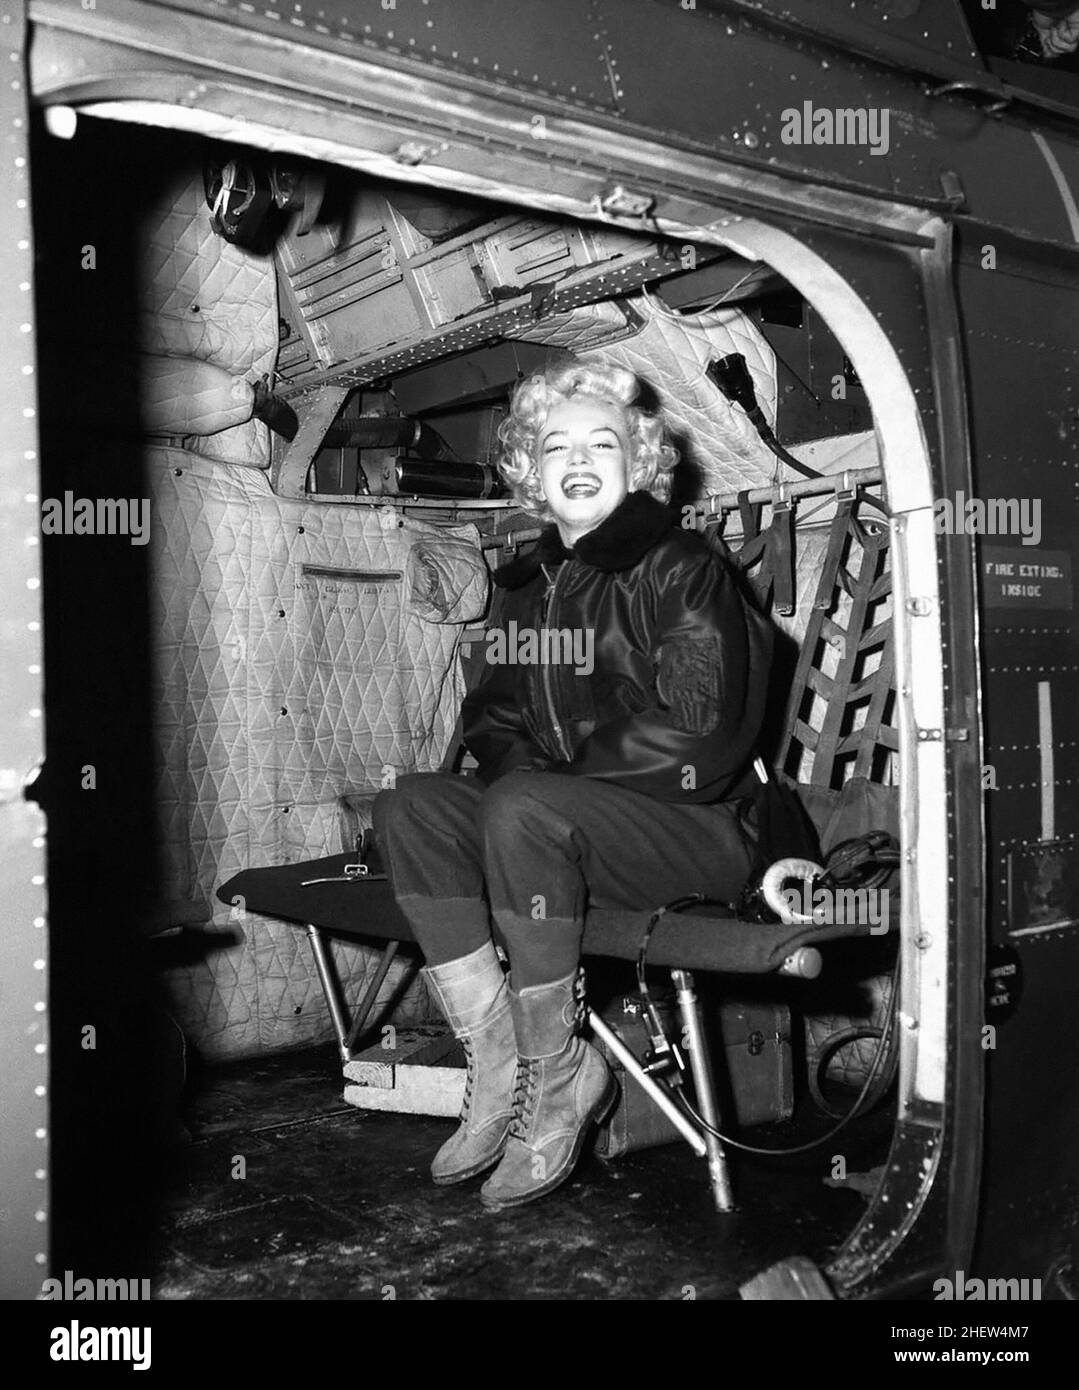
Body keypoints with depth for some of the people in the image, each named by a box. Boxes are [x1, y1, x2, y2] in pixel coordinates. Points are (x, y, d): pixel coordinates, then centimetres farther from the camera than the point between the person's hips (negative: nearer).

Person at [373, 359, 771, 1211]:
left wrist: (549, 780, -12)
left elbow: (696, 736, -15)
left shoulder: (680, 569, -6)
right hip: (556, 822, 7)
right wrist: (514, 770, -4)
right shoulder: (533, 586, 16)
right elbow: (495, 718, 20)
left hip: (699, 826, -6)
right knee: (411, 805, -16)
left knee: (523, 814, -33)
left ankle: (559, 1075, -15)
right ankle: (498, 1060, -15)